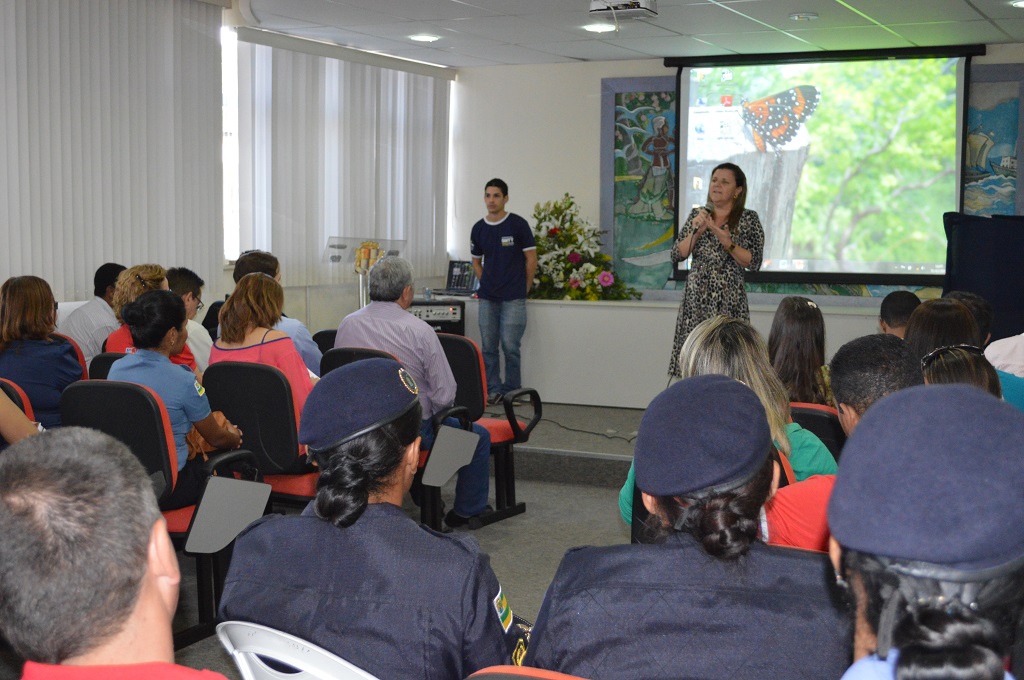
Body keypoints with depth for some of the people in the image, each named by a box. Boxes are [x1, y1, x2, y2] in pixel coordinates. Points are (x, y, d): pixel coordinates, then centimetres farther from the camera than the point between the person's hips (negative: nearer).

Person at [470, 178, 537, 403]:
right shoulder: (478, 229, 7)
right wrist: (487, 285, 9)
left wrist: (524, 289, -1)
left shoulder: (518, 225, -6)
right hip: (487, 298, 5)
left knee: (510, 346, -6)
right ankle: (492, 390, 15)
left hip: (513, 298, -5)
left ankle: (512, 392, 5)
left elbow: (531, 259, -3)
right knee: (488, 346, 5)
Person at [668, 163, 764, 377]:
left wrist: (728, 243, -17)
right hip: (695, 300, 3)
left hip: (729, 302, -3)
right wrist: (696, 231, -8)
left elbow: (754, 263, -5)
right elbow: (676, 256, 5)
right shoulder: (697, 215, 11)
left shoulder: (748, 219, 2)